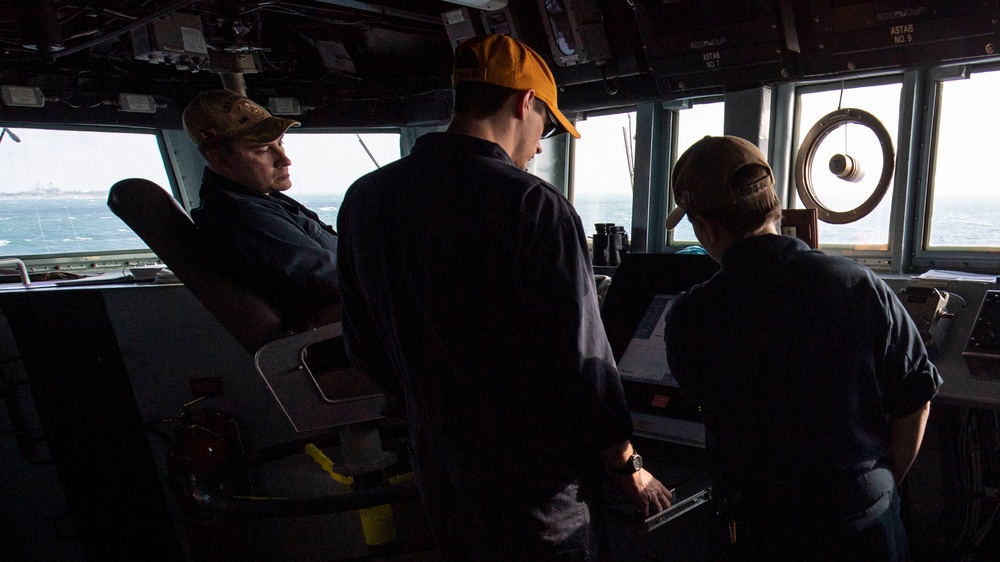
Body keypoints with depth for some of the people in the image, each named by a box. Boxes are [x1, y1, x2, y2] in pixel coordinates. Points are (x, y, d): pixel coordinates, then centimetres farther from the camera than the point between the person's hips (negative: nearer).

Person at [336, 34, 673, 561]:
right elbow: (580, 357, -20)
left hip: (439, 479, 6)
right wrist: (629, 466, -4)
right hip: (538, 490, -5)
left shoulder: (364, 199, -2)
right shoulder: (532, 206, -22)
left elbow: (365, 350, 6)